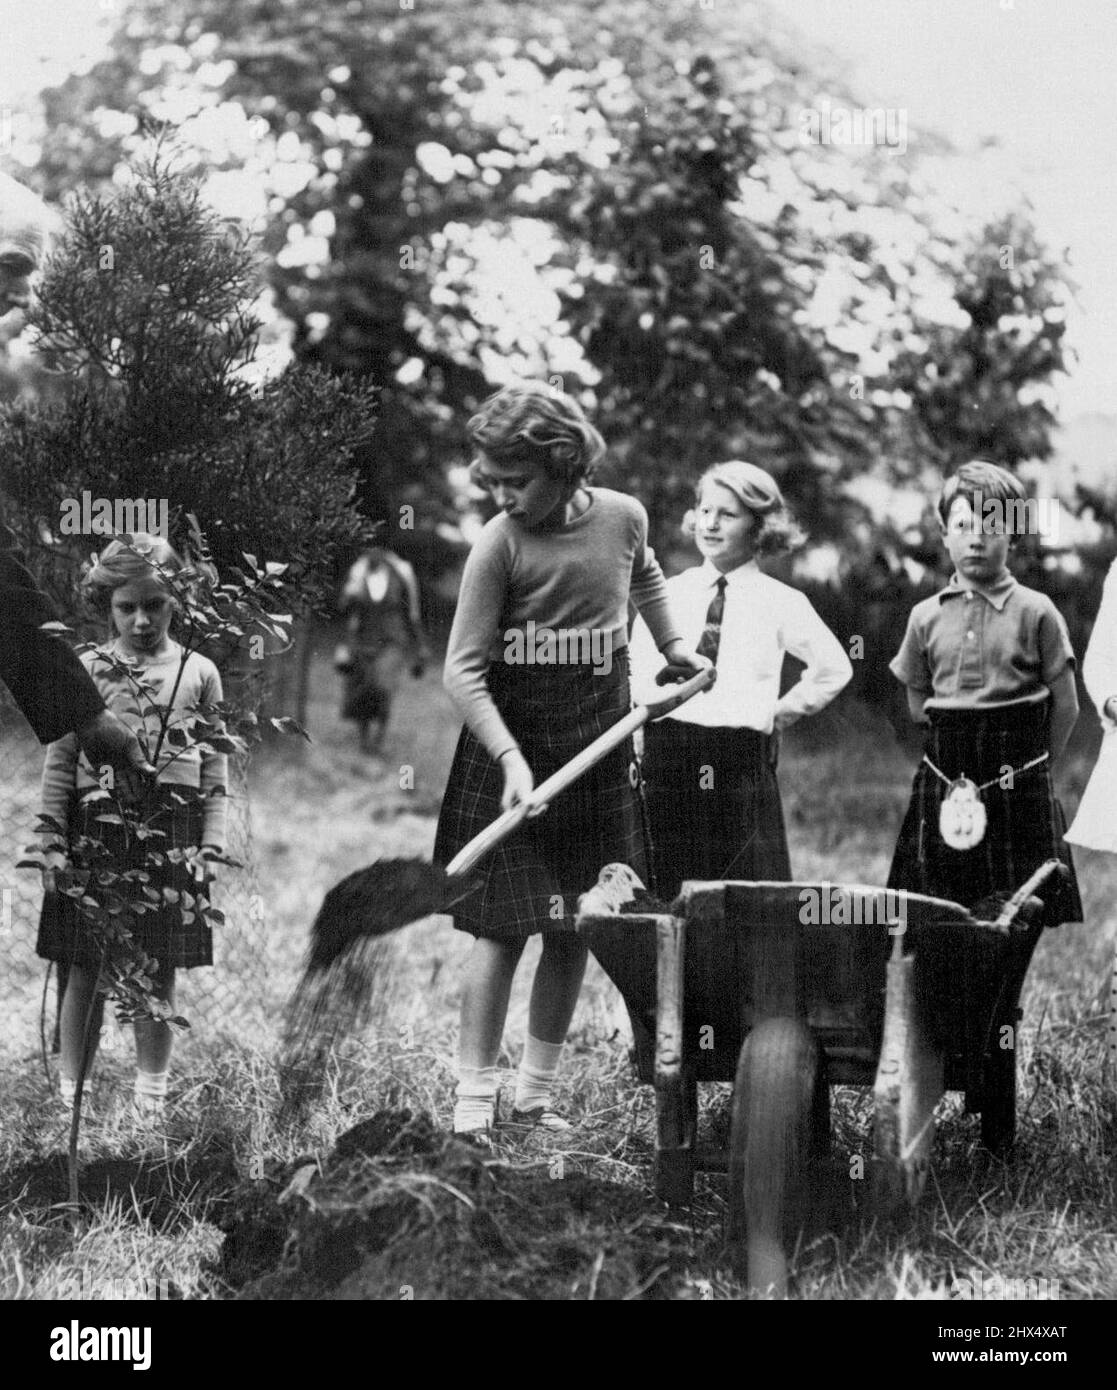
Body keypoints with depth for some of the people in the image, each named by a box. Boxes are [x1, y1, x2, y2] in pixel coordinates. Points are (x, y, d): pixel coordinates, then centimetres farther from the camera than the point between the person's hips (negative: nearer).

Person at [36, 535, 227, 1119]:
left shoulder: (199, 673, 7)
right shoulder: (84, 670, 5)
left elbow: (214, 769, 9)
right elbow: (58, 764, 4)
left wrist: (212, 844, 1)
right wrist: (53, 844, -2)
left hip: (171, 831, 1)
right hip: (95, 826, -1)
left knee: (159, 973, 5)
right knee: (86, 970, 2)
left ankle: (151, 1098, 16)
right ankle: (70, 1093, 12)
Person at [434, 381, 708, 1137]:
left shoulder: (623, 517, -3)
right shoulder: (499, 544, -15)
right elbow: (463, 668, -17)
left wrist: (673, 645, 21)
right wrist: (511, 758, -27)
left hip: (600, 748, 4)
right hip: (514, 743, -4)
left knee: (573, 930, 8)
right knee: (505, 927, -4)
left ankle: (537, 1093, 18)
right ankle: (476, 1096, 4)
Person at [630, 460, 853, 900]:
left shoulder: (780, 603, 5)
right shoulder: (666, 595, 11)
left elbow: (834, 668, 15)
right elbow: (635, 679, 11)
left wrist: (781, 712, 8)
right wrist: (633, 756, 0)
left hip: (740, 766, -2)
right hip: (665, 762, 2)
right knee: (661, 897, 1)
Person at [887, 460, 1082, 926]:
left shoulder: (1035, 612, -1)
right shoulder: (926, 616, 8)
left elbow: (1065, 706, 3)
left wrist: (1030, 762, 7)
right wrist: (957, 740, 10)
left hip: (1017, 784, -3)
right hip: (944, 786, 3)